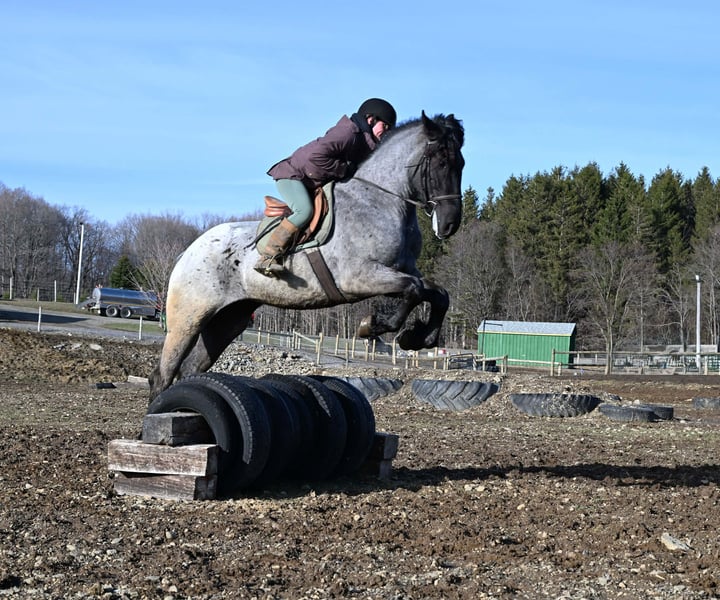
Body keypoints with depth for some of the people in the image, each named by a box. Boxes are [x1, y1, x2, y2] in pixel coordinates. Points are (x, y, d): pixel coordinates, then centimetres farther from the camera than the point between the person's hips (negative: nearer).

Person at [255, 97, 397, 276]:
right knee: (305, 211, -31)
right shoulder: (348, 132, -22)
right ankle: (267, 258, -33)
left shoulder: (362, 139, 10)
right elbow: (316, 155, -33)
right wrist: (345, 169, -25)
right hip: (292, 175, -10)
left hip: (313, 184, 10)